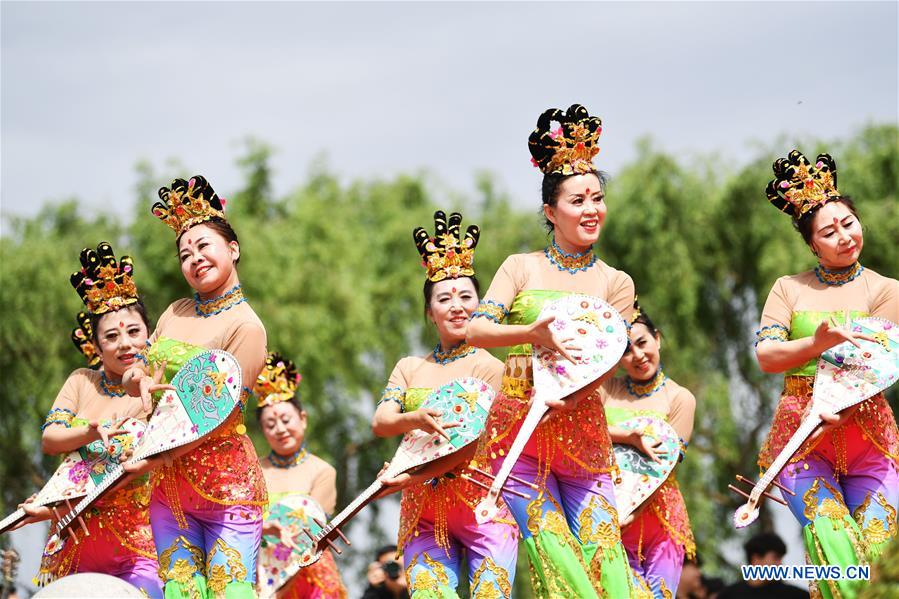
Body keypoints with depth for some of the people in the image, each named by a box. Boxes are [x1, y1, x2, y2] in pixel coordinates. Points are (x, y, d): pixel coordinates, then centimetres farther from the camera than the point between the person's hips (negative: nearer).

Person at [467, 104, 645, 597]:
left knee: (602, 543, -8)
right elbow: (476, 331, -6)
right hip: (516, 424, -1)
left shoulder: (615, 283, 10)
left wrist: (569, 395, -20)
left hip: (581, 424, 1)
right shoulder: (521, 268, 7)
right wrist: (535, 334, -24)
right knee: (550, 547, -9)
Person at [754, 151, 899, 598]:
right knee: (834, 545, -19)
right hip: (801, 435, 0)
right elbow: (766, 356, 1)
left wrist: (840, 413, -21)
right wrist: (819, 343, -16)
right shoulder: (789, 289, 12)